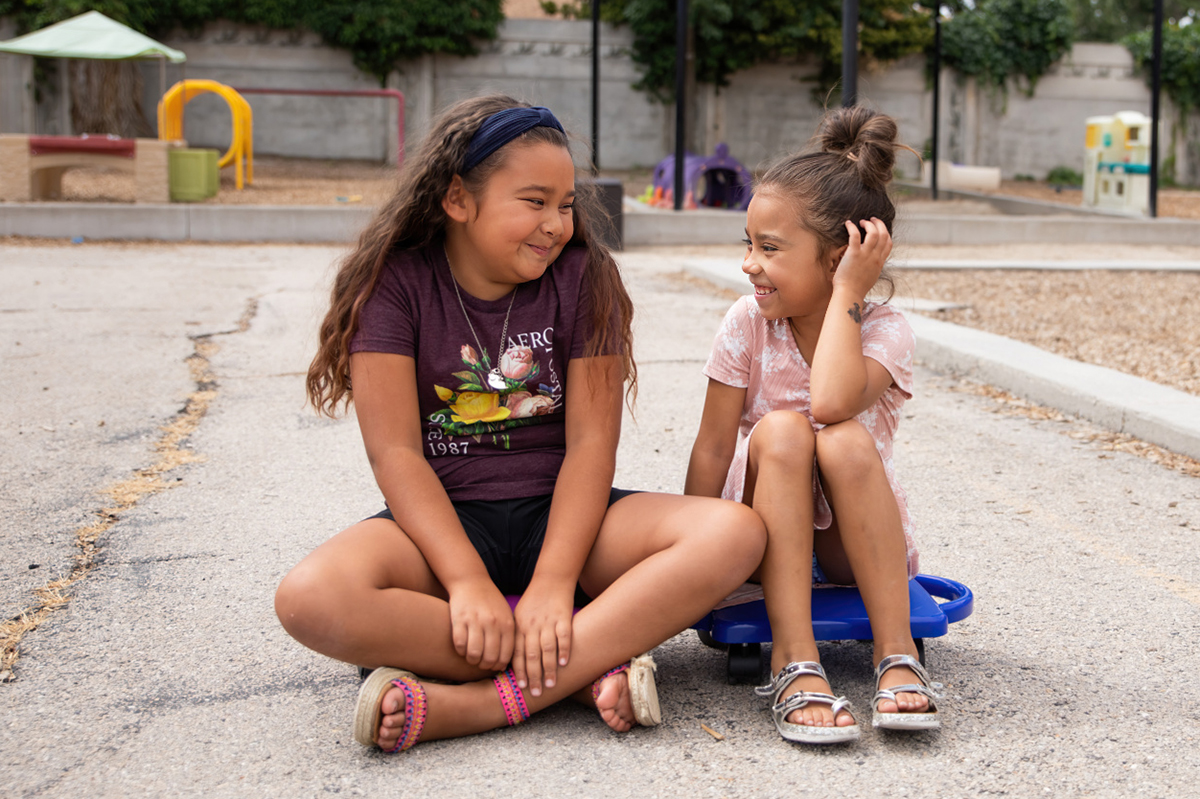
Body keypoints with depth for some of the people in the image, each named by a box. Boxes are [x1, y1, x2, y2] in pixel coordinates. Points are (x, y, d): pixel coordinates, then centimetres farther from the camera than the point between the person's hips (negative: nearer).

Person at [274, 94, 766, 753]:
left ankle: (482, 702, -33)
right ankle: (589, 669, -27)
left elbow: (590, 441, -7)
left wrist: (553, 583, -21)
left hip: (560, 514, 2)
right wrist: (467, 581, -24)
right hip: (444, 521, -1)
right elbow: (395, 453, -11)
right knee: (309, 598, -33)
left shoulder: (580, 277, 1)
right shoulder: (395, 282, -3)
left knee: (734, 533, -25)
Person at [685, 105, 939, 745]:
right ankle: (793, 661, -34)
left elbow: (831, 402, -35)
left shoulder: (884, 330, -12)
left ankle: (896, 653, -30)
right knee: (779, 431, -30)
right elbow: (712, 448, -6)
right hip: (765, 538, 1)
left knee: (845, 440, -32)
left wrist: (846, 295, -26)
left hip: (858, 546, -1)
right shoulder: (747, 323, -7)